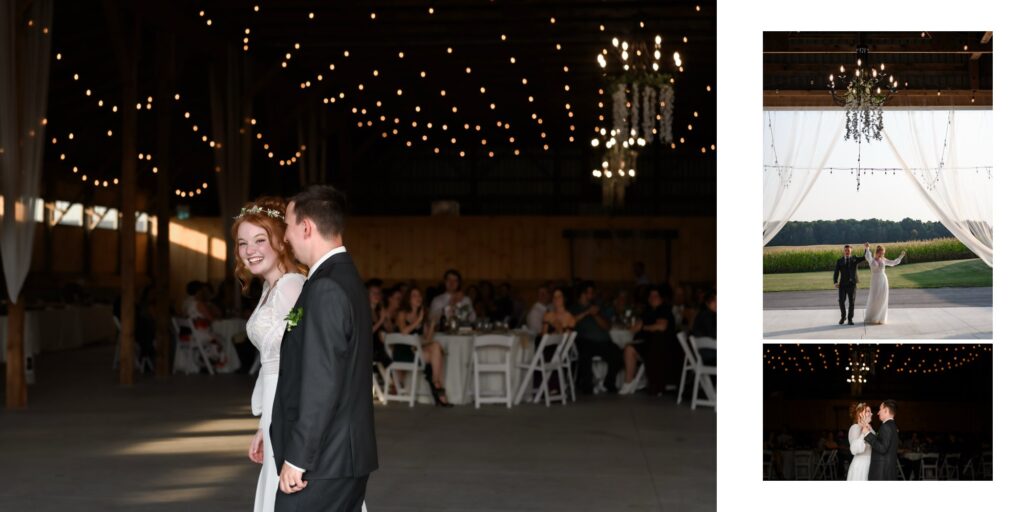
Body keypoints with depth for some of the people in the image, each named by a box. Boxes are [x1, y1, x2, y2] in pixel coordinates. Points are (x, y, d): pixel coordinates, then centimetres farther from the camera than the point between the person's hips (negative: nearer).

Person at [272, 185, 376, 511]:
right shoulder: (346, 278, 13)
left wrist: (297, 458, -17)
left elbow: (322, 383, -21)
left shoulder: (326, 289, -17)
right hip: (348, 455, 10)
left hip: (321, 460, -10)